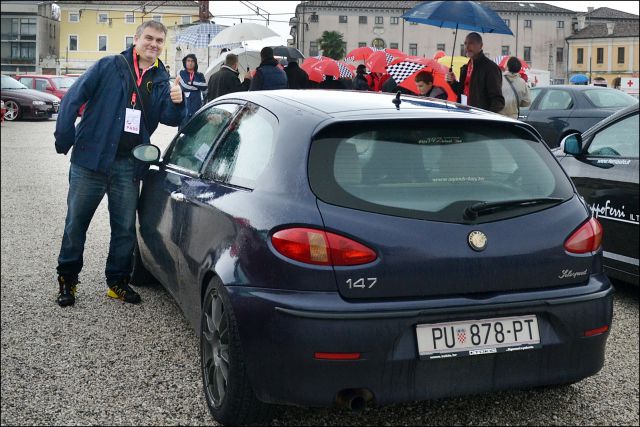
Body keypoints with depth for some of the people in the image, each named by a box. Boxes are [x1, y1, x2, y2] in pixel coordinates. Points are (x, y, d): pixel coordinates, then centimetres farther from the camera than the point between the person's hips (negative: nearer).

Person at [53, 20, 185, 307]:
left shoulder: (160, 80, 10)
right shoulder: (109, 67, -2)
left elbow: (170, 119, 0)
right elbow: (73, 99, -5)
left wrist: (176, 103, -21)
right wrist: (64, 139, -10)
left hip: (129, 167, 3)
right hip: (91, 159, -3)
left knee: (125, 228, 9)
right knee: (76, 223, 6)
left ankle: (118, 282, 23)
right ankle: (67, 280, 20)